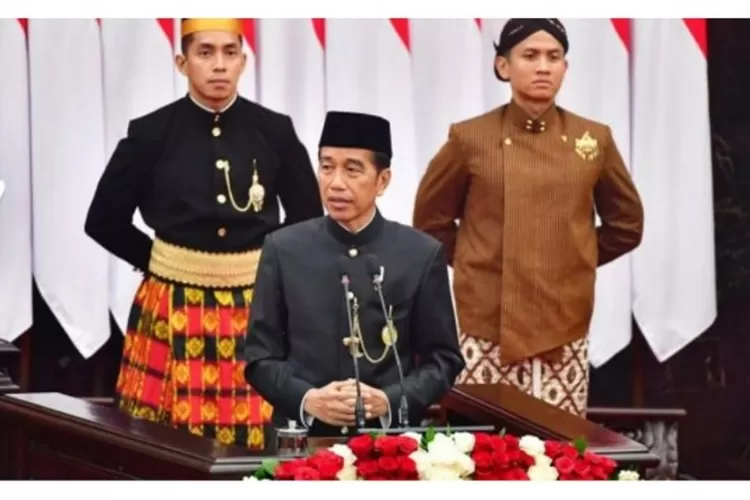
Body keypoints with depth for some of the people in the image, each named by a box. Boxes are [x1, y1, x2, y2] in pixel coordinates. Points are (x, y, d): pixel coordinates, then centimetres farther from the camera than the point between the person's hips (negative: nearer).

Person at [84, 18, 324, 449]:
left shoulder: (274, 131, 1)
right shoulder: (151, 133, -3)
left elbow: (308, 218, 13)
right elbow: (104, 221, 6)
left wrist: (268, 262, 7)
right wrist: (158, 261, 4)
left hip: (256, 310, 1)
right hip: (174, 309, -1)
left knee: (254, 443, -2)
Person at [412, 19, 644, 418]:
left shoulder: (594, 141, 4)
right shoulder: (470, 139, -1)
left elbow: (626, 224, 16)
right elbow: (431, 221, 9)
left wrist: (574, 261, 11)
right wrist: (478, 265, 6)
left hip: (564, 335, 2)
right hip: (488, 335, -2)